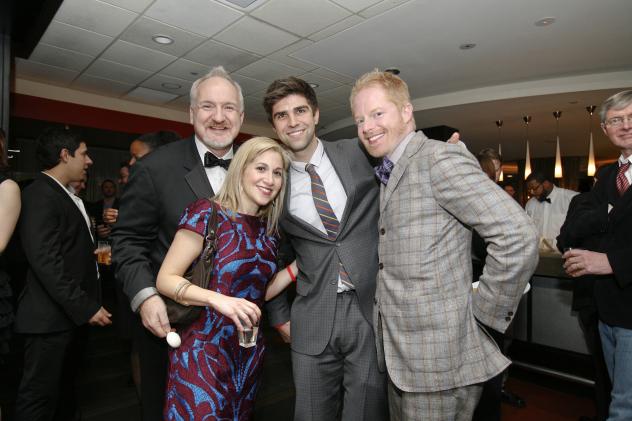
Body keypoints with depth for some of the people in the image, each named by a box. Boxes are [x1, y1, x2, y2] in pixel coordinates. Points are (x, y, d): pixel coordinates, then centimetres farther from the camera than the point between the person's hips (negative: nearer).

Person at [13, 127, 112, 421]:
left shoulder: (66, 195, 13)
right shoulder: (40, 194, -16)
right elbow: (46, 261, -23)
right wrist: (85, 307, -23)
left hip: (70, 313, 9)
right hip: (51, 317, -9)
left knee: (64, 388, 20)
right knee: (40, 396, 5)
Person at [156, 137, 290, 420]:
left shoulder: (268, 230, 4)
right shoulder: (207, 213, -13)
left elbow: (256, 291, 9)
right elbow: (165, 279, -14)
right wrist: (217, 300, -28)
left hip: (249, 353, 6)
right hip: (203, 352, -6)